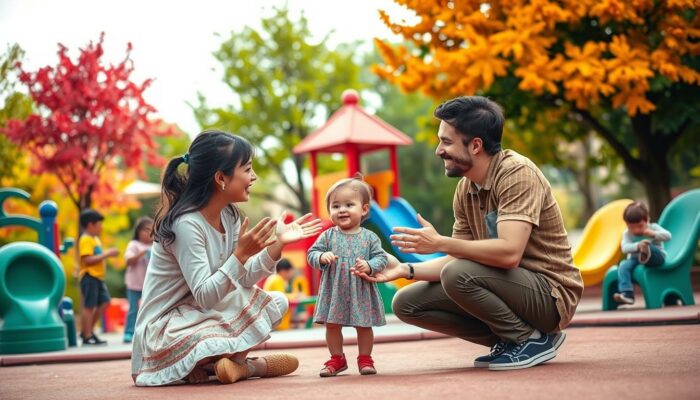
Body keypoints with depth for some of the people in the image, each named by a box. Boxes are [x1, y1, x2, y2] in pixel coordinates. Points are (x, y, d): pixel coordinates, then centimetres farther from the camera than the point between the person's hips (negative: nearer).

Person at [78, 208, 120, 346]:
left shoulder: (95, 239, 19)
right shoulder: (85, 240, -13)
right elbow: (88, 260, -22)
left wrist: (108, 254, 9)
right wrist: (106, 255, -20)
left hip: (98, 276, 10)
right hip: (89, 276, -10)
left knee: (104, 302, 10)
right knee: (89, 306, -5)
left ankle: (87, 330, 18)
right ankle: (87, 337, 0)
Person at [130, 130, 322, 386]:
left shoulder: (229, 215, 4)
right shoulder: (186, 224, -23)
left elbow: (243, 280, 2)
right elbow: (204, 296, -26)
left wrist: (278, 243, -5)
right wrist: (241, 253, -34)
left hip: (204, 312, 10)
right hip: (166, 327, -9)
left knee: (275, 303, 6)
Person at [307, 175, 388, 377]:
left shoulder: (369, 237, -2)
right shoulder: (328, 236, 0)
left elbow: (381, 257, -4)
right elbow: (311, 254, 0)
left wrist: (369, 266, -22)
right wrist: (322, 257, -21)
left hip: (361, 291, -1)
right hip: (334, 291, 1)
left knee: (364, 325, 7)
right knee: (332, 325, 7)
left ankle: (365, 358, 23)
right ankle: (337, 358, 24)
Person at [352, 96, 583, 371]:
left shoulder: (517, 173, -19)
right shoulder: (465, 189, 5)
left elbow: (509, 252, -31)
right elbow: (457, 259, 8)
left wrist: (440, 243, -26)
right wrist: (405, 270, -5)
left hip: (551, 295, -8)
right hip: (515, 286, 8)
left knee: (458, 276, -31)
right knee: (407, 303, 1)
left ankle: (532, 340, -9)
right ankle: (510, 340, 5)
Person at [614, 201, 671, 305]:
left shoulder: (653, 228, -1)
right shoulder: (627, 234, -1)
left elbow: (667, 236, -12)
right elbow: (625, 248, -19)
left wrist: (653, 234, -26)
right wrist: (638, 246, -38)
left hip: (656, 257, -2)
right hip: (635, 259, 2)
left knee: (648, 247, -33)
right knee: (623, 265, -28)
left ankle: (646, 253, -71)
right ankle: (626, 294, -40)